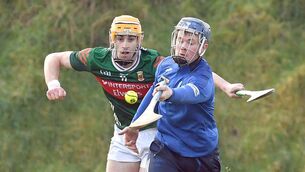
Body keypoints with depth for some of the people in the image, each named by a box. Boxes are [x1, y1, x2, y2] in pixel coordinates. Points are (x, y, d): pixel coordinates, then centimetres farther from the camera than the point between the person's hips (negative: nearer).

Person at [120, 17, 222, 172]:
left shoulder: (203, 75, -17)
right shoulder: (165, 65, 0)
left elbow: (191, 92, -41)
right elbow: (153, 94, 19)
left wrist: (171, 93, -62)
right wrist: (135, 125, 24)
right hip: (165, 148, 3)